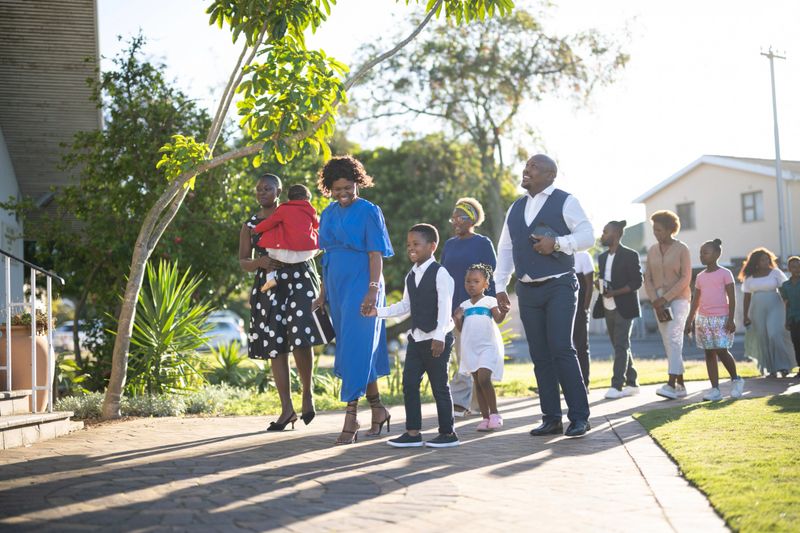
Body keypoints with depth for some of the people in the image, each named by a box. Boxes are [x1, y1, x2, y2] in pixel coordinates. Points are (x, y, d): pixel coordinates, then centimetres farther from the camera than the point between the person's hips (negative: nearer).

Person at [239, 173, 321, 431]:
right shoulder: (250, 225, 13)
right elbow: (243, 261, 10)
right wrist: (260, 262, -11)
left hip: (298, 281, -3)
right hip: (268, 287, 3)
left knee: (300, 340, -18)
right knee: (276, 348, 1)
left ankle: (308, 393, 5)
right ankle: (287, 410, 7)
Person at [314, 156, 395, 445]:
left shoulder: (369, 211, -6)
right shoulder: (328, 214, 12)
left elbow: (376, 253, -11)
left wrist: (373, 289, -19)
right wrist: (323, 293, 15)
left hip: (361, 288, -7)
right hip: (337, 289, 7)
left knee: (356, 348, -9)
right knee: (358, 350, 11)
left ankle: (351, 418, -9)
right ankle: (378, 408, 22)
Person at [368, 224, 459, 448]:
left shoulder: (440, 273, -11)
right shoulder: (411, 276, 13)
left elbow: (444, 307, -17)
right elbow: (405, 305, 18)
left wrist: (439, 336, -24)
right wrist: (379, 311, 8)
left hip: (437, 340, -8)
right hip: (416, 338, 8)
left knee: (439, 386, -1)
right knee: (409, 383, 4)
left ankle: (447, 433, 9)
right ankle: (413, 432, 9)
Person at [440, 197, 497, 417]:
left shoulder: (483, 243, -2)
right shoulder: (449, 245, 14)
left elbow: (492, 277, -3)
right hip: (453, 309, 6)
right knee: (461, 356, 7)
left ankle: (459, 401, -11)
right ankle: (476, 402, 15)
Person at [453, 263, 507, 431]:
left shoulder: (490, 301, 1)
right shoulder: (464, 305, 13)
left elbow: (498, 319, -12)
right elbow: (460, 329, 14)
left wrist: (504, 311, -32)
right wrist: (457, 319, -5)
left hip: (488, 346, -5)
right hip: (470, 348, 5)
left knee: (484, 379, -19)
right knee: (477, 382, 6)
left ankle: (494, 413, -7)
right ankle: (485, 417, 11)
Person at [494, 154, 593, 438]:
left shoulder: (565, 202, -1)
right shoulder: (516, 208, 16)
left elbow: (587, 235, -8)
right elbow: (505, 249, 17)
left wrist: (557, 243, -20)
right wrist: (500, 287, 10)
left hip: (559, 287, -6)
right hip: (527, 289, 6)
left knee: (561, 349, -13)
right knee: (540, 356, 5)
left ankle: (579, 417, -5)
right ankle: (551, 419, 10)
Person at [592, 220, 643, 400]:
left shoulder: (629, 255, -7)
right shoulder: (602, 257, 14)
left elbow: (637, 282, -11)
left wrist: (615, 292, -19)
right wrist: (601, 289, -3)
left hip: (624, 308, -7)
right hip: (608, 308, 7)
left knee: (621, 346, -8)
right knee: (620, 346, 9)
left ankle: (617, 385, -10)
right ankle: (632, 383, 16)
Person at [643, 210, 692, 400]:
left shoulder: (682, 249, -4)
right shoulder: (652, 250, 9)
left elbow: (685, 278, -10)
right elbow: (648, 279, 7)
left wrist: (665, 298, -16)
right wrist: (655, 301, -7)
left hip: (678, 299, -5)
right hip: (659, 302, 5)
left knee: (674, 339, -18)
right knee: (669, 343, 5)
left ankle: (671, 384, -27)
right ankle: (680, 385, 9)